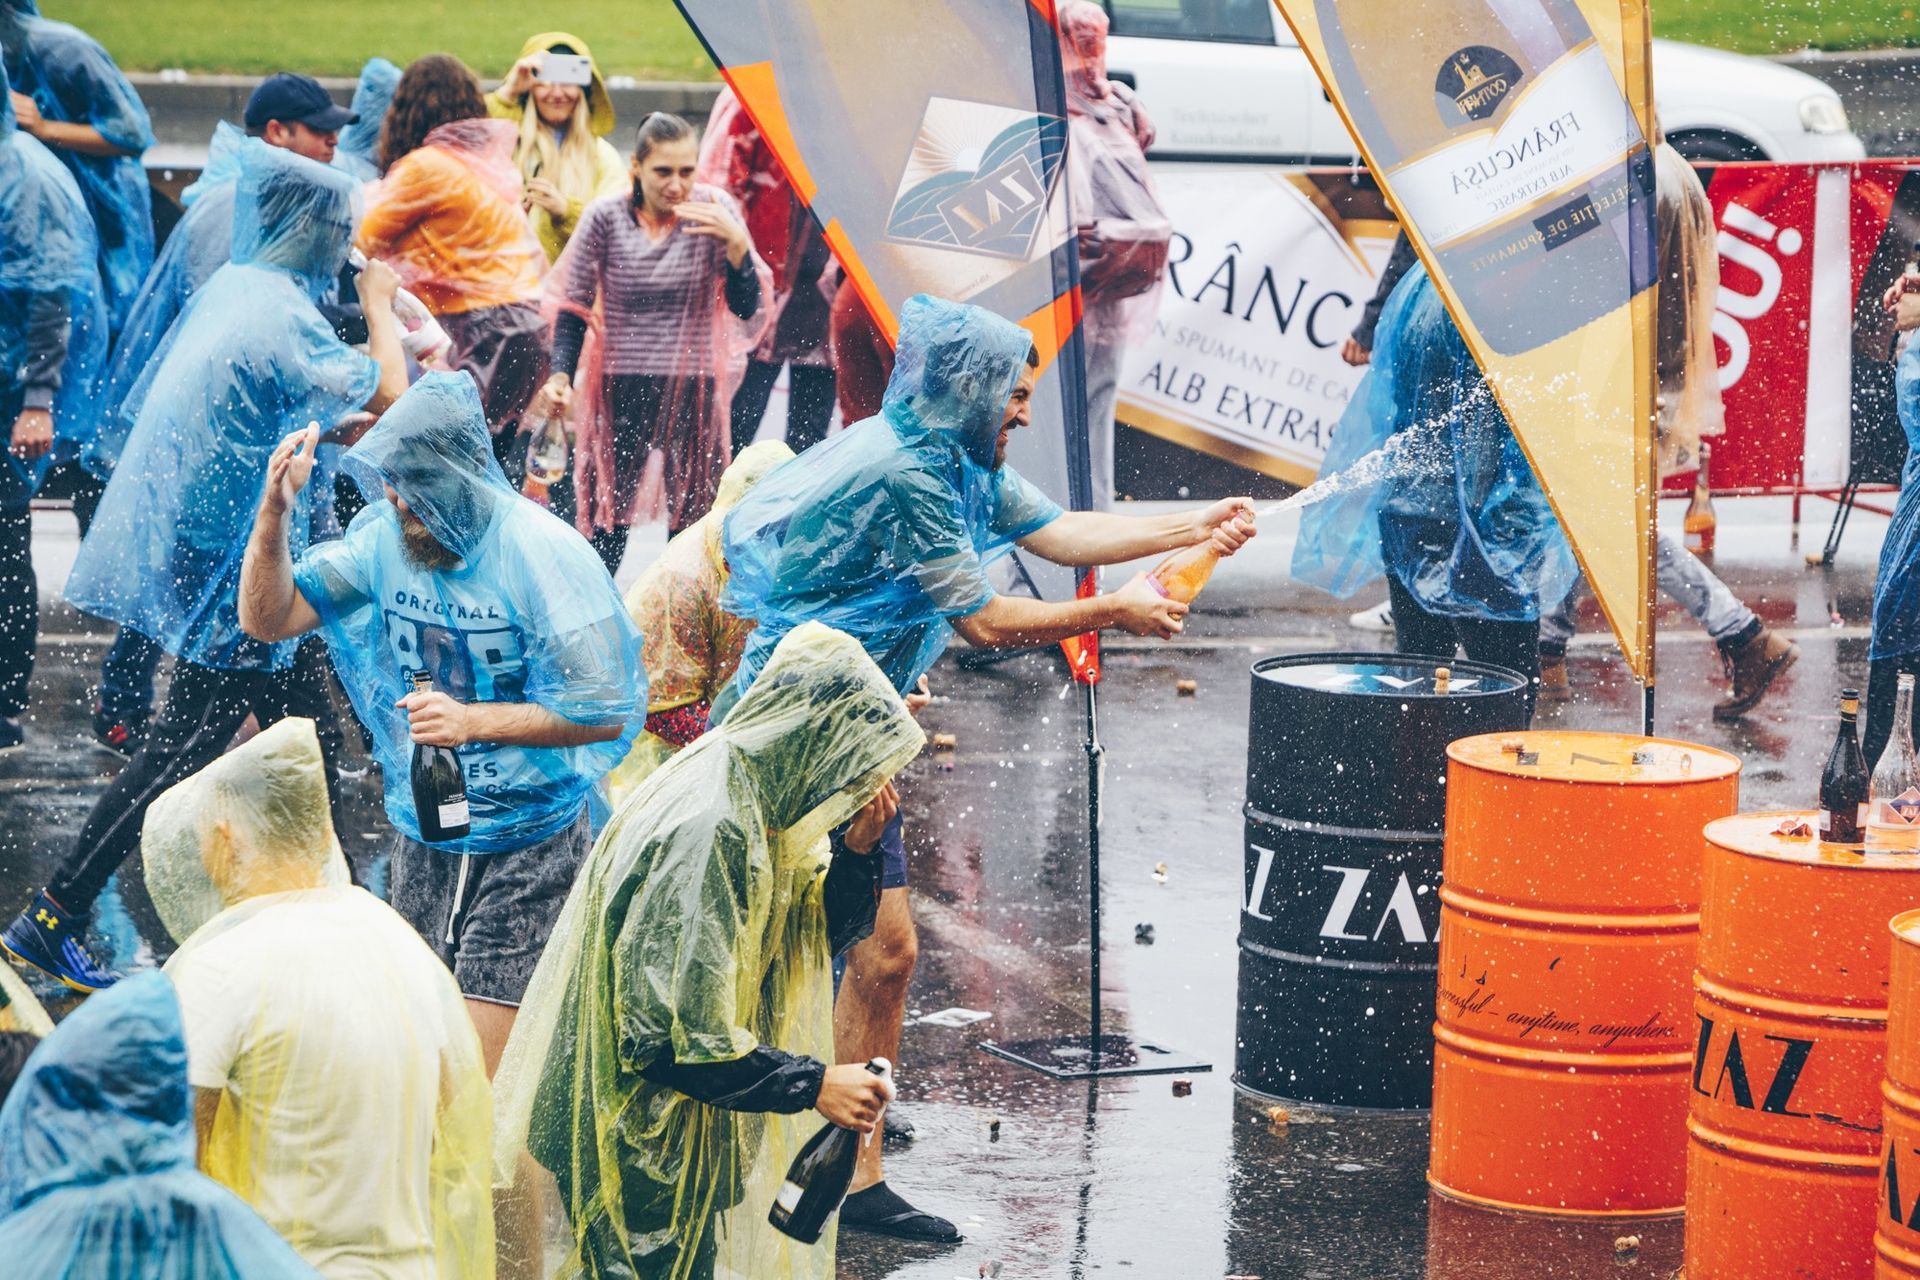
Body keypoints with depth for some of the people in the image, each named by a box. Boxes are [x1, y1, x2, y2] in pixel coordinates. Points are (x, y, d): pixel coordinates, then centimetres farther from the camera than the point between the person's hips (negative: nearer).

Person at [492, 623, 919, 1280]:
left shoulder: (757, 803, 1)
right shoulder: (703, 832, -29)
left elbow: (818, 941, 11)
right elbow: (671, 1032, -31)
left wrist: (857, 850, -7)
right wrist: (814, 1084, -27)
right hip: (639, 1143, -10)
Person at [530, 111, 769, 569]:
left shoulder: (715, 212, -4)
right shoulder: (605, 218, -5)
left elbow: (746, 308, -7)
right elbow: (573, 306, 3)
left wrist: (735, 242, -21)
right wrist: (561, 374, -10)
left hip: (694, 386, 0)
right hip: (620, 388, 0)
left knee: (692, 515, 3)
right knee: (607, 517, 4)